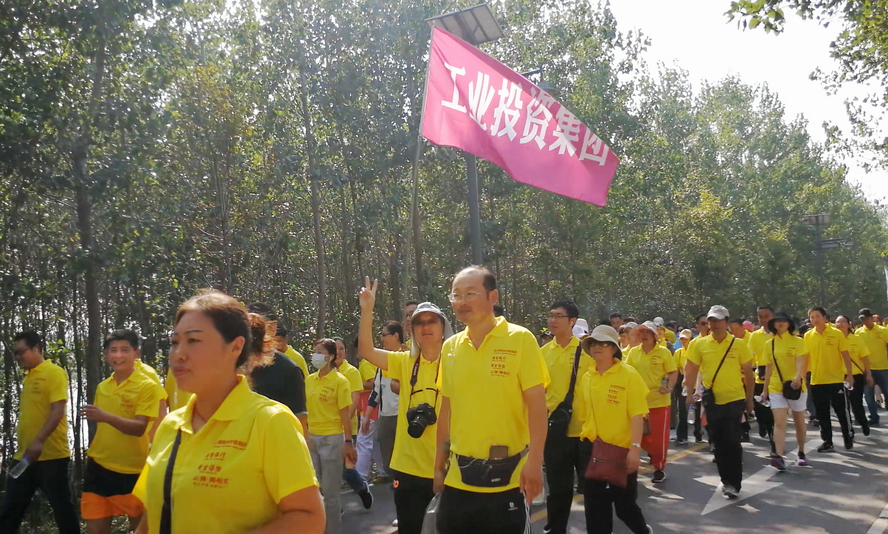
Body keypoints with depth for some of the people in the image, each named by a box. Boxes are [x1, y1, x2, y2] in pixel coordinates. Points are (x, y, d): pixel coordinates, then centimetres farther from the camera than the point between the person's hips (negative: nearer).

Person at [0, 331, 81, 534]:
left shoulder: (54, 372, -7)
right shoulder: (28, 377, 17)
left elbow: (58, 410, -17)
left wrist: (39, 441, -26)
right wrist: (21, 444, 17)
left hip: (50, 455, -8)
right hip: (24, 456, 8)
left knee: (61, 506, 1)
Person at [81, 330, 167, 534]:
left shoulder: (147, 386, -9)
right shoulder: (102, 387, 8)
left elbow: (139, 428, -20)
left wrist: (106, 416, -33)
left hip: (132, 471, -5)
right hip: (99, 467, 5)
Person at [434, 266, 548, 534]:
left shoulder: (519, 339, -8)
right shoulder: (450, 347, 5)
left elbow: (536, 404, -10)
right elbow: (447, 409, 12)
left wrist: (534, 462, -18)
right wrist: (439, 464, 12)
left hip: (506, 476, -4)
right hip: (458, 477, 4)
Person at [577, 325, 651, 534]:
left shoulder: (629, 375, -10)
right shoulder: (586, 377, 4)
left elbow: (637, 414, -15)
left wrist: (635, 448, -21)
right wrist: (587, 440, 11)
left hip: (622, 448, -4)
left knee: (624, 503, 8)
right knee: (595, 503, 9)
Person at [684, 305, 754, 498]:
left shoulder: (738, 345, -5)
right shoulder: (699, 344, -2)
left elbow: (748, 373, 3)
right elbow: (691, 370, 4)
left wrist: (749, 399, 5)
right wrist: (690, 393, -4)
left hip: (734, 399, -2)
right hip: (712, 401, 2)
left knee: (732, 442, -6)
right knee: (718, 443, 10)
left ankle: (734, 483, 3)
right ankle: (726, 480, 24)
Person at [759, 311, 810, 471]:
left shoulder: (797, 341, -4)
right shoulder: (769, 344, 5)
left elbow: (800, 362, -19)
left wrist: (798, 377, -38)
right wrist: (765, 389, 10)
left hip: (796, 386, -1)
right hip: (776, 388, 2)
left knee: (799, 421, 13)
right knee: (779, 422, -10)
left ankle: (801, 453, 30)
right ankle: (779, 456, -19)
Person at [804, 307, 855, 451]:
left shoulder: (836, 333, -5)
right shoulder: (808, 336, 1)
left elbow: (845, 355, -3)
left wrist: (849, 374, -9)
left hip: (836, 379, -3)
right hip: (817, 380, 3)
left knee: (841, 410, 6)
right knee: (822, 413, 8)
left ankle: (848, 437, 25)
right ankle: (827, 441, 17)